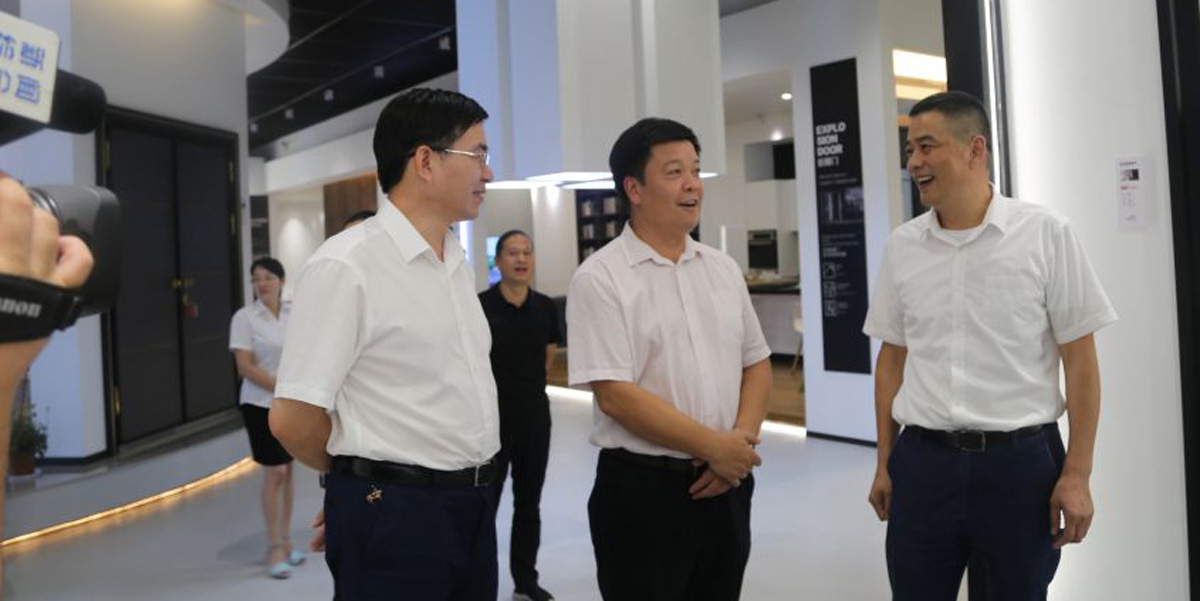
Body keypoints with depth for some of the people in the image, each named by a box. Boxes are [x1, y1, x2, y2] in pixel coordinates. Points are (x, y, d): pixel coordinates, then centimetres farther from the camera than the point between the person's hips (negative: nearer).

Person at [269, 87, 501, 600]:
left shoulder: (458, 263, 10)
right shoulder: (345, 266, -15)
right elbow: (291, 419, -14)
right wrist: (366, 478, 1)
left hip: (473, 508, 7)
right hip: (393, 515, -7)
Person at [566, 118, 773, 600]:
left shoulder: (723, 268, 8)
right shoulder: (600, 278, -10)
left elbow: (756, 363, 11)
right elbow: (615, 395, -17)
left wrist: (741, 442, -6)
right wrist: (715, 447, -15)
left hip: (726, 485, 6)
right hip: (642, 489, -5)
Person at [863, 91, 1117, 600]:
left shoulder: (1046, 233, -5)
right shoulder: (901, 246, 3)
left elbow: (1079, 358, -3)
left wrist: (1077, 474, -6)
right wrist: (884, 463, 9)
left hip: (1021, 460, -2)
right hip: (922, 460, 2)